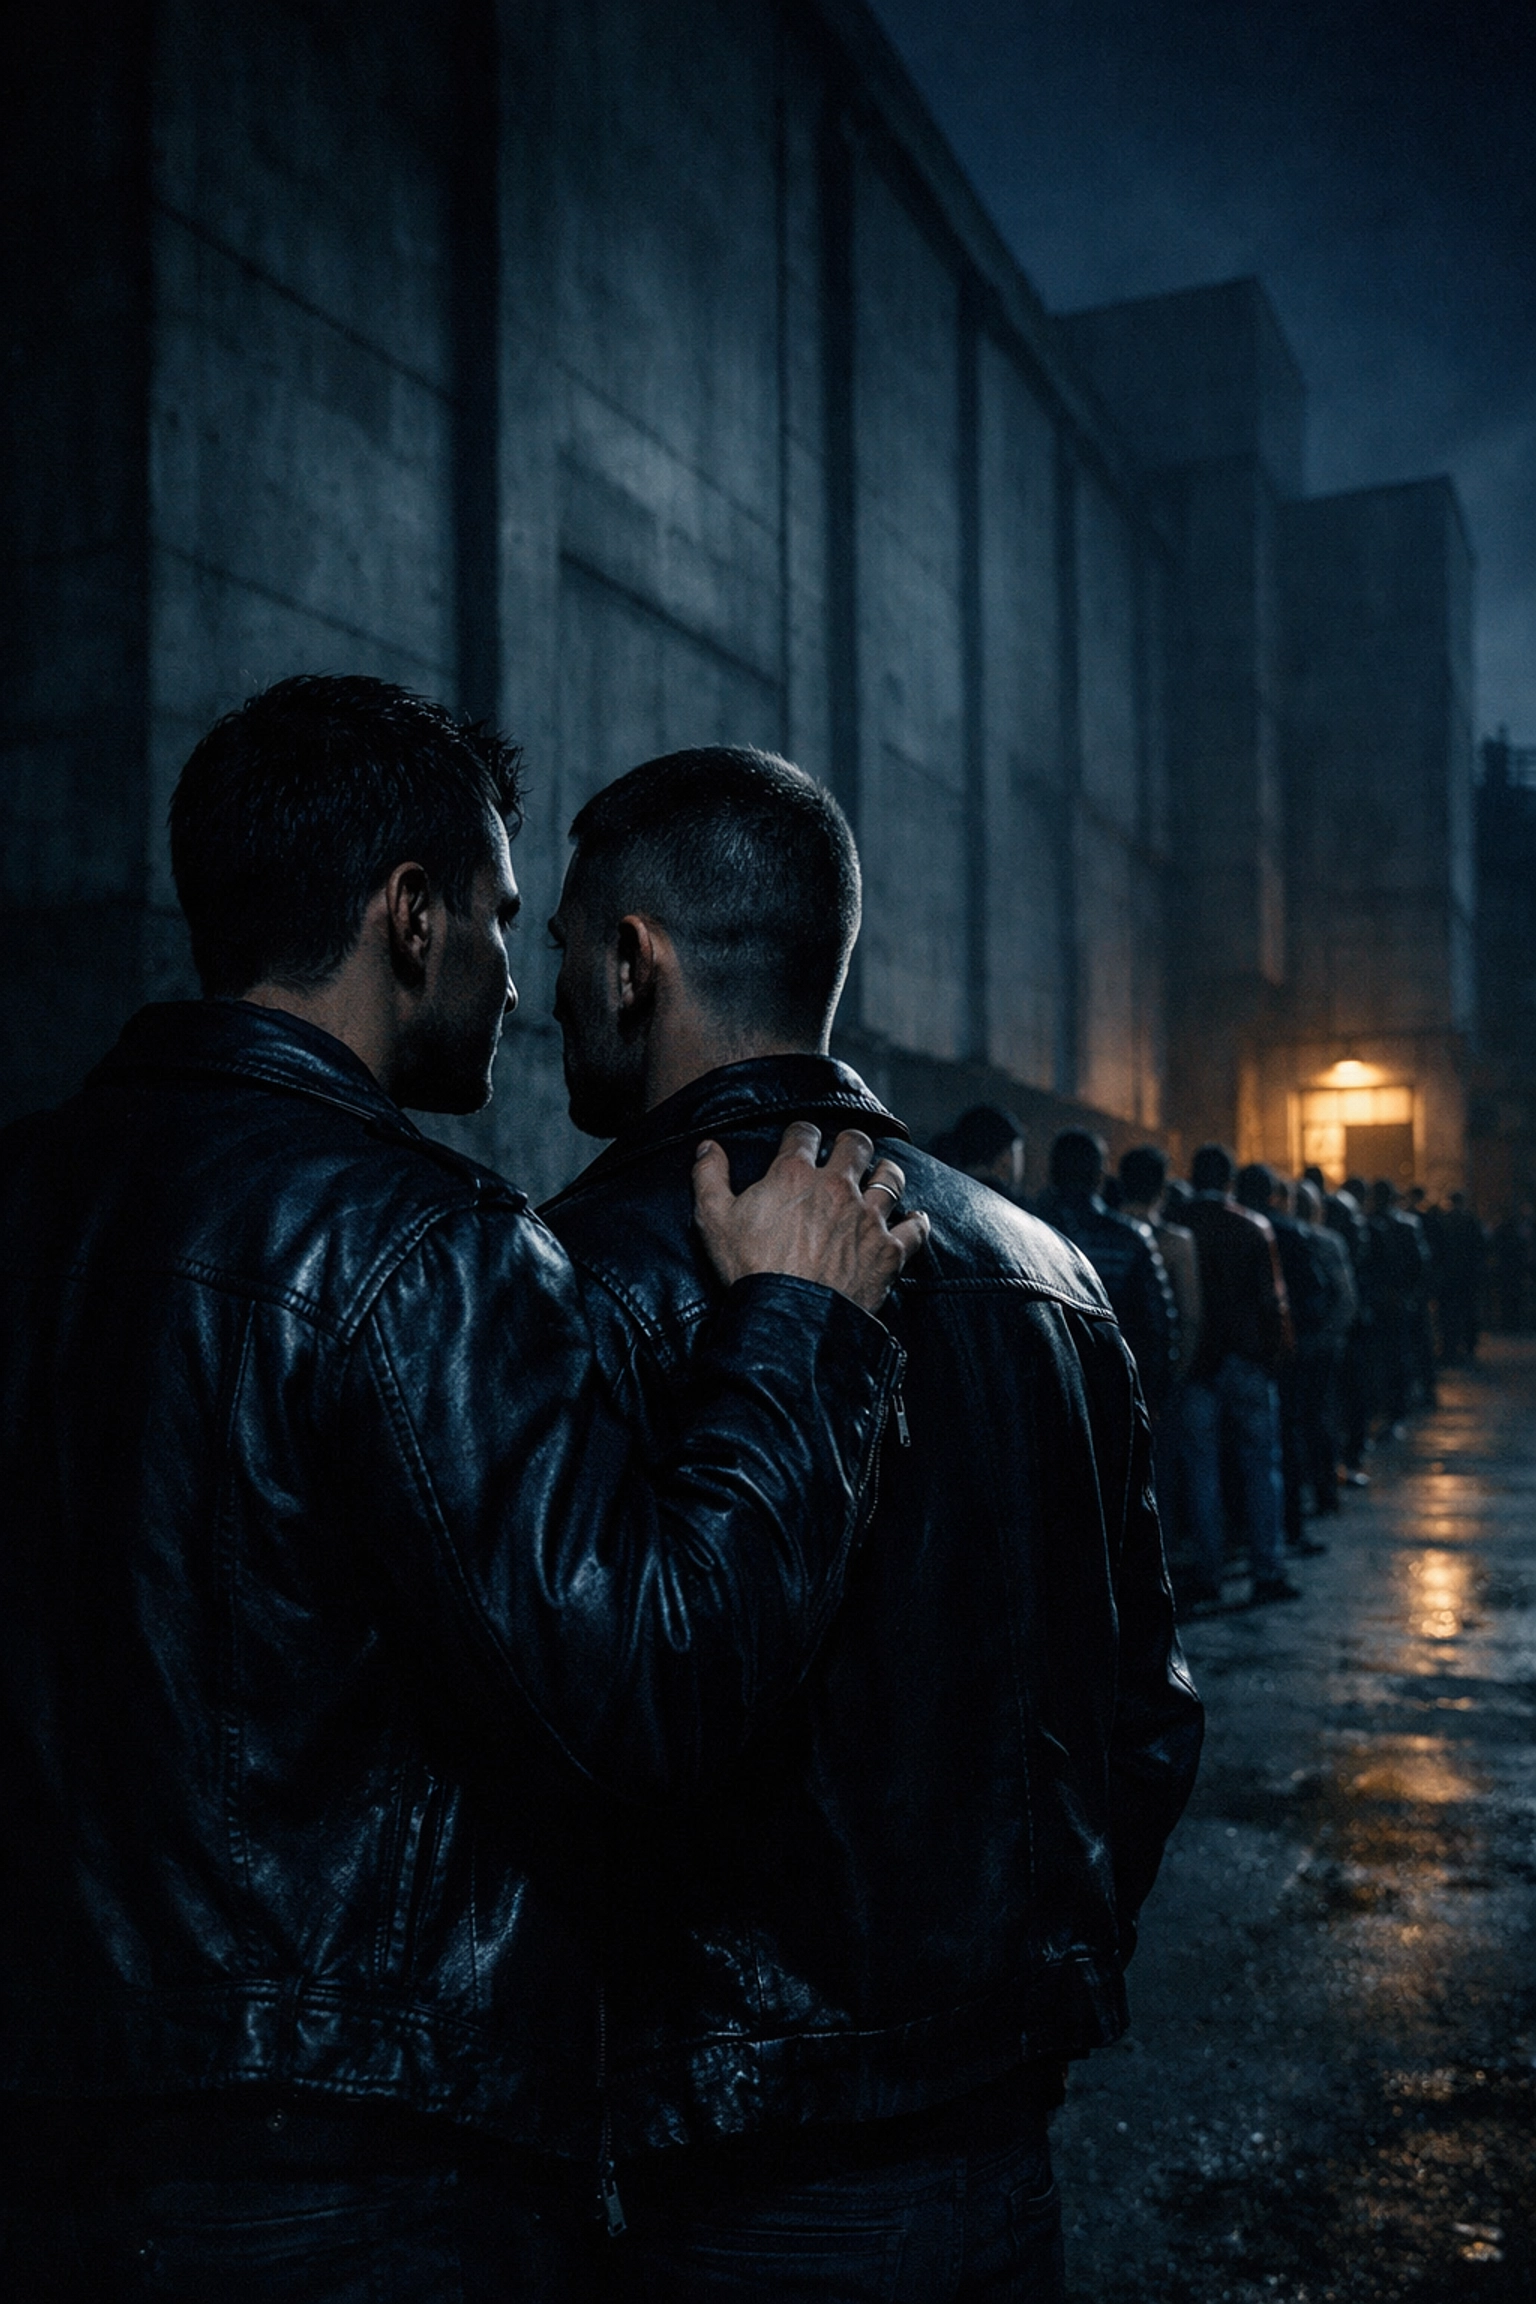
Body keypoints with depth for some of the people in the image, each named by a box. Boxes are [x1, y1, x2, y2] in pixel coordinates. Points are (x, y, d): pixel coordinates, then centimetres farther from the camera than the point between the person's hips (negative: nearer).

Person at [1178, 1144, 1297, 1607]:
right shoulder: (1253, 1228, -4)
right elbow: (1272, 1297, -5)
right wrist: (1278, 1349, 5)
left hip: (1194, 1361, 1)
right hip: (1248, 1360, -1)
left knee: (1202, 1469, 6)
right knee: (1261, 1465, 6)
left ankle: (1207, 1573, 6)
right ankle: (1267, 1572, 5)